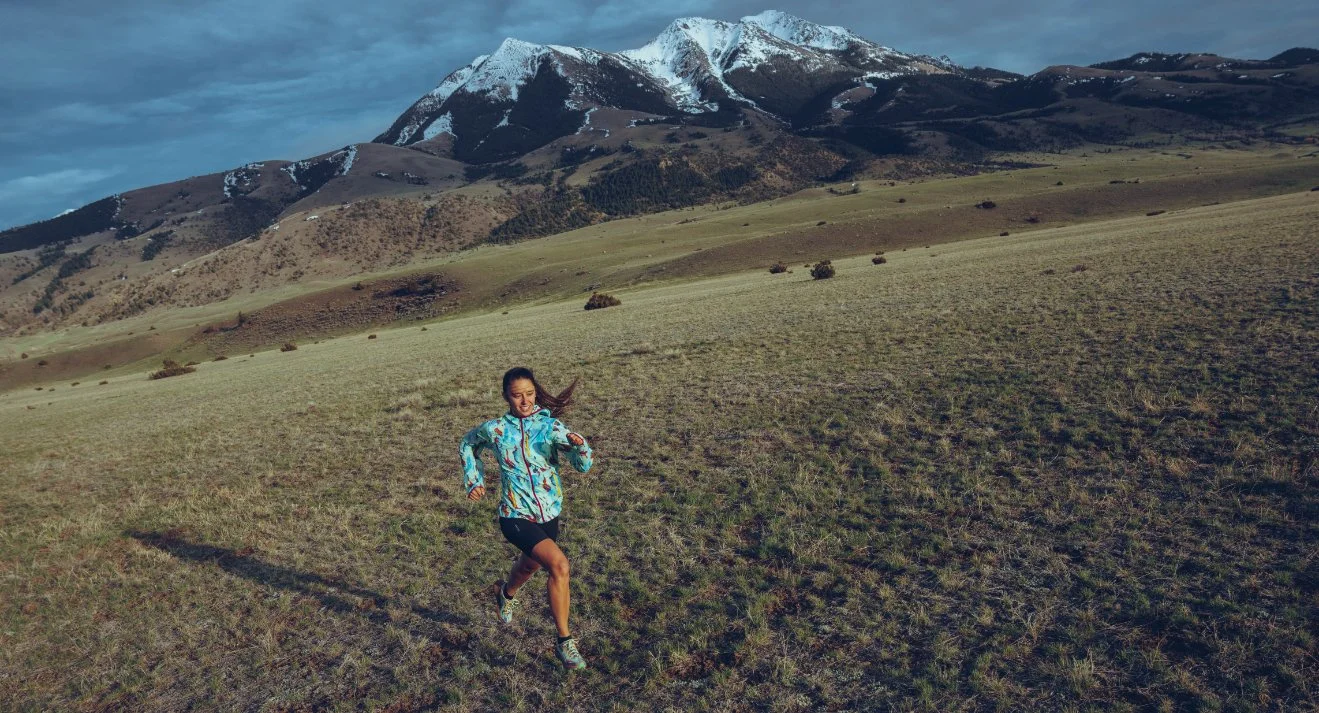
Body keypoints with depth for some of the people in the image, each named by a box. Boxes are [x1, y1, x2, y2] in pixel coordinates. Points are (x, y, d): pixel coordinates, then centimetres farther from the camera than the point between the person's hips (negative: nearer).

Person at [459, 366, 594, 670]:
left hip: (549, 516, 3)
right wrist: (473, 480, 5)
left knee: (529, 567, 28)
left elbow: (583, 466, -17)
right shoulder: (494, 429, -9)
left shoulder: (550, 426, -9)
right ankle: (565, 641, -11)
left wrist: (579, 445, -38)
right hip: (516, 517, -3)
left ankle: (506, 594, 65)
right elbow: (467, 445, 15)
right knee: (559, 565, -25)